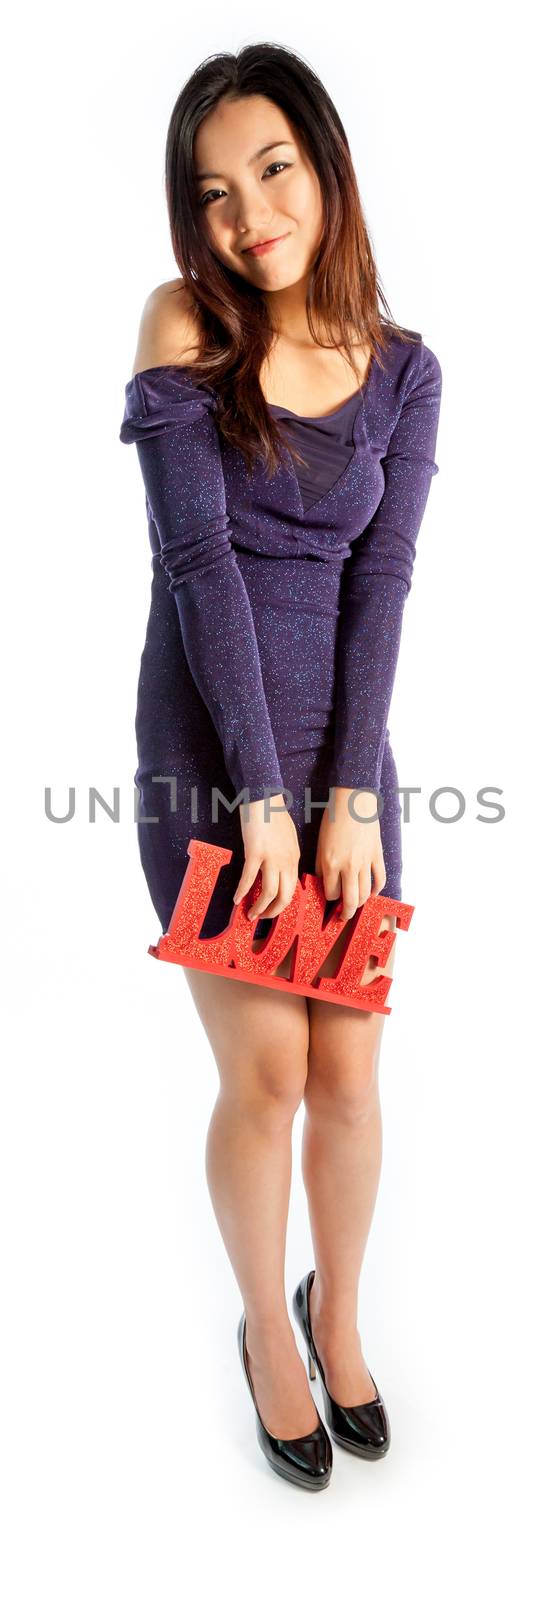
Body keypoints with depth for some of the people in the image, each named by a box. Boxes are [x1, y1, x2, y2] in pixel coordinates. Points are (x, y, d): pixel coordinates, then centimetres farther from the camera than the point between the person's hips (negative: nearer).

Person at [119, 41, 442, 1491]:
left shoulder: (404, 368, 5)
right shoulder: (182, 329, -3)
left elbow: (380, 581, -2)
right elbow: (199, 558, -11)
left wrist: (349, 793, -10)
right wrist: (264, 794, -15)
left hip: (346, 747, 3)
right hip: (205, 756, -2)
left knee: (349, 1068, 6)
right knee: (266, 1073, -1)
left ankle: (338, 1313, 35)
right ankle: (266, 1328, 28)